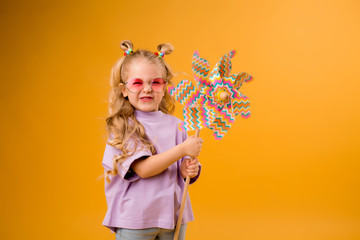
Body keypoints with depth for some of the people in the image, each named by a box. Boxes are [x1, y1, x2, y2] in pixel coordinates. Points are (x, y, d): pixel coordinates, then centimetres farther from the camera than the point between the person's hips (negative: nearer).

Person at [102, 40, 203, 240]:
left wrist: (189, 170, -9)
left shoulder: (175, 125, 5)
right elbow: (143, 169, -19)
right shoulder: (123, 127, -9)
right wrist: (183, 149, -22)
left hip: (173, 216, 4)